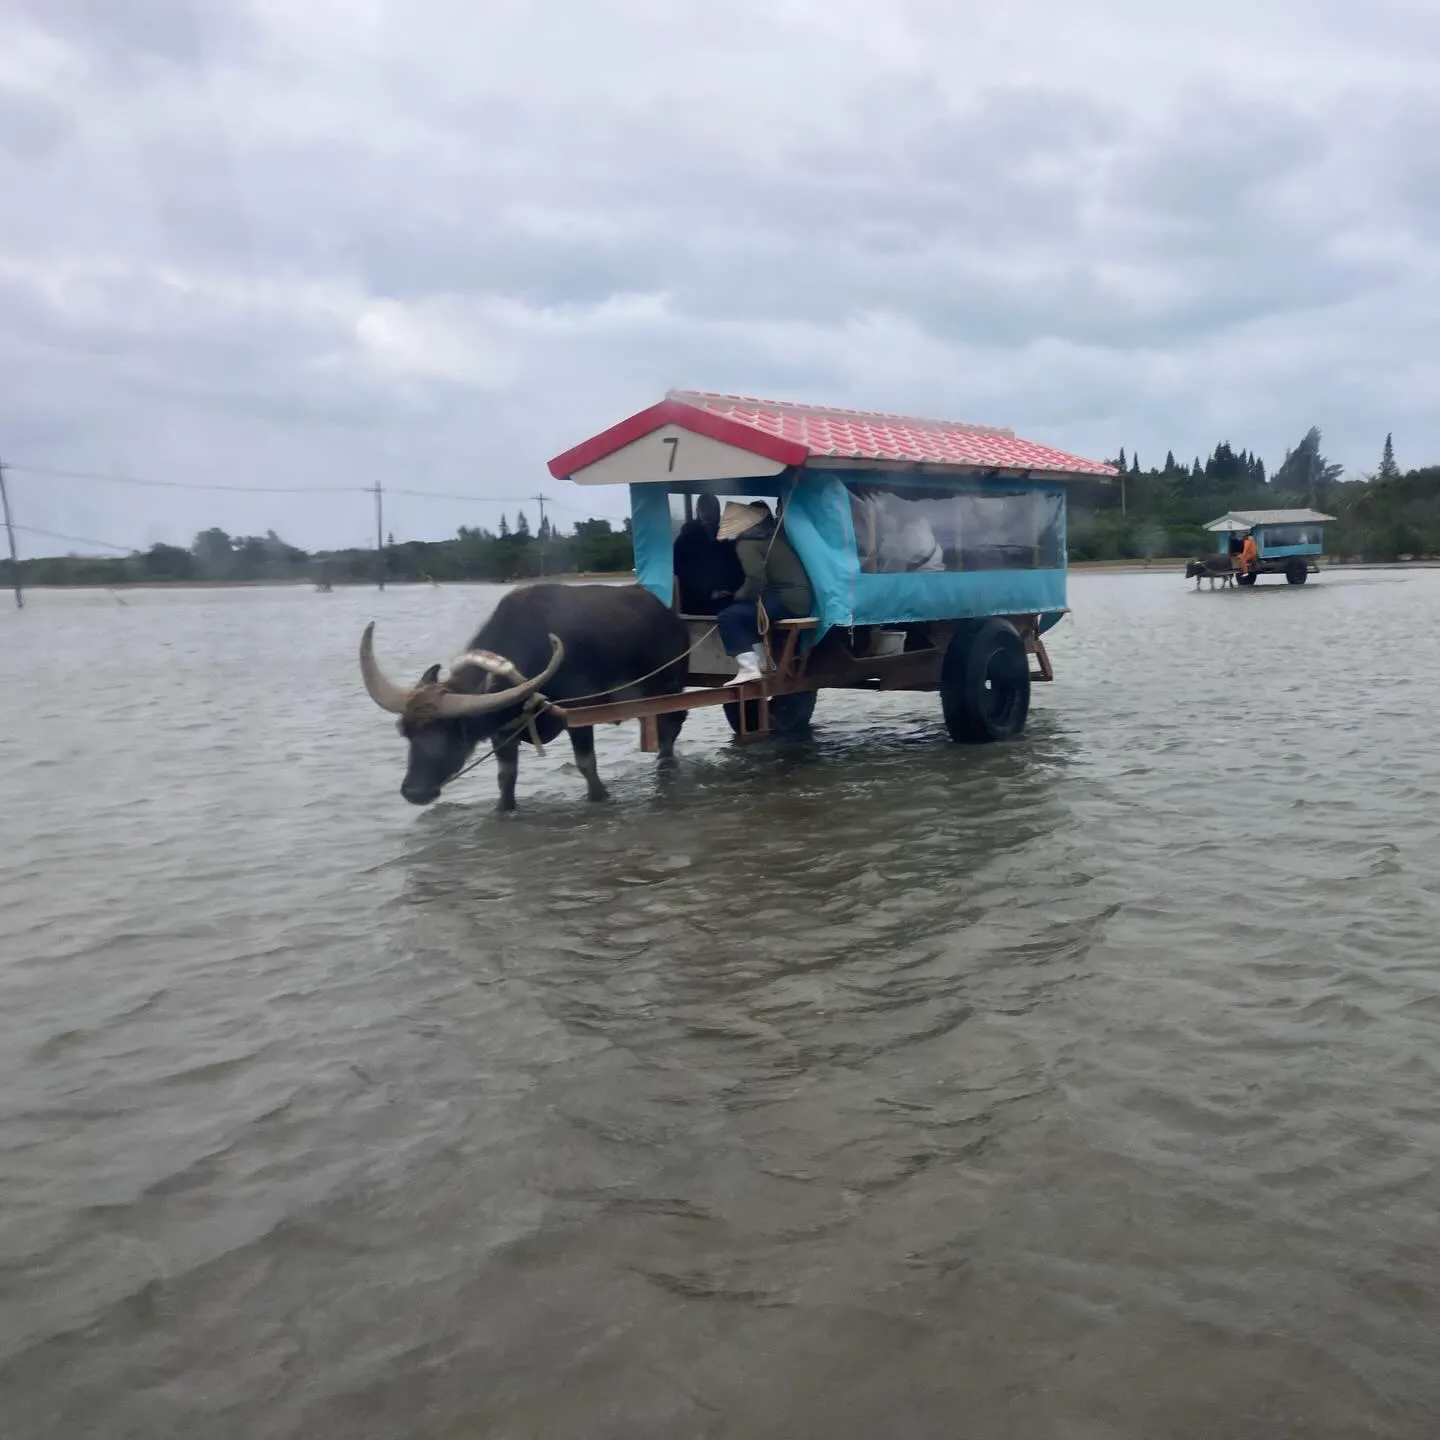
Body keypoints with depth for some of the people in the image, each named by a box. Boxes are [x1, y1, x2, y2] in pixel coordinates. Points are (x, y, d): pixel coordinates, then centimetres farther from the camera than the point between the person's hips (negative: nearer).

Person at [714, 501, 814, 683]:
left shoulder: (747, 544, -8)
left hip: (787, 602, -9)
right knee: (746, 612, 27)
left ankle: (749, 669, -14)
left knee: (727, 617, -6)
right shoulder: (775, 532, 15)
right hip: (804, 599, 9)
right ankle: (762, 665, 21)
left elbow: (756, 582, -16)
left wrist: (738, 595, 2)